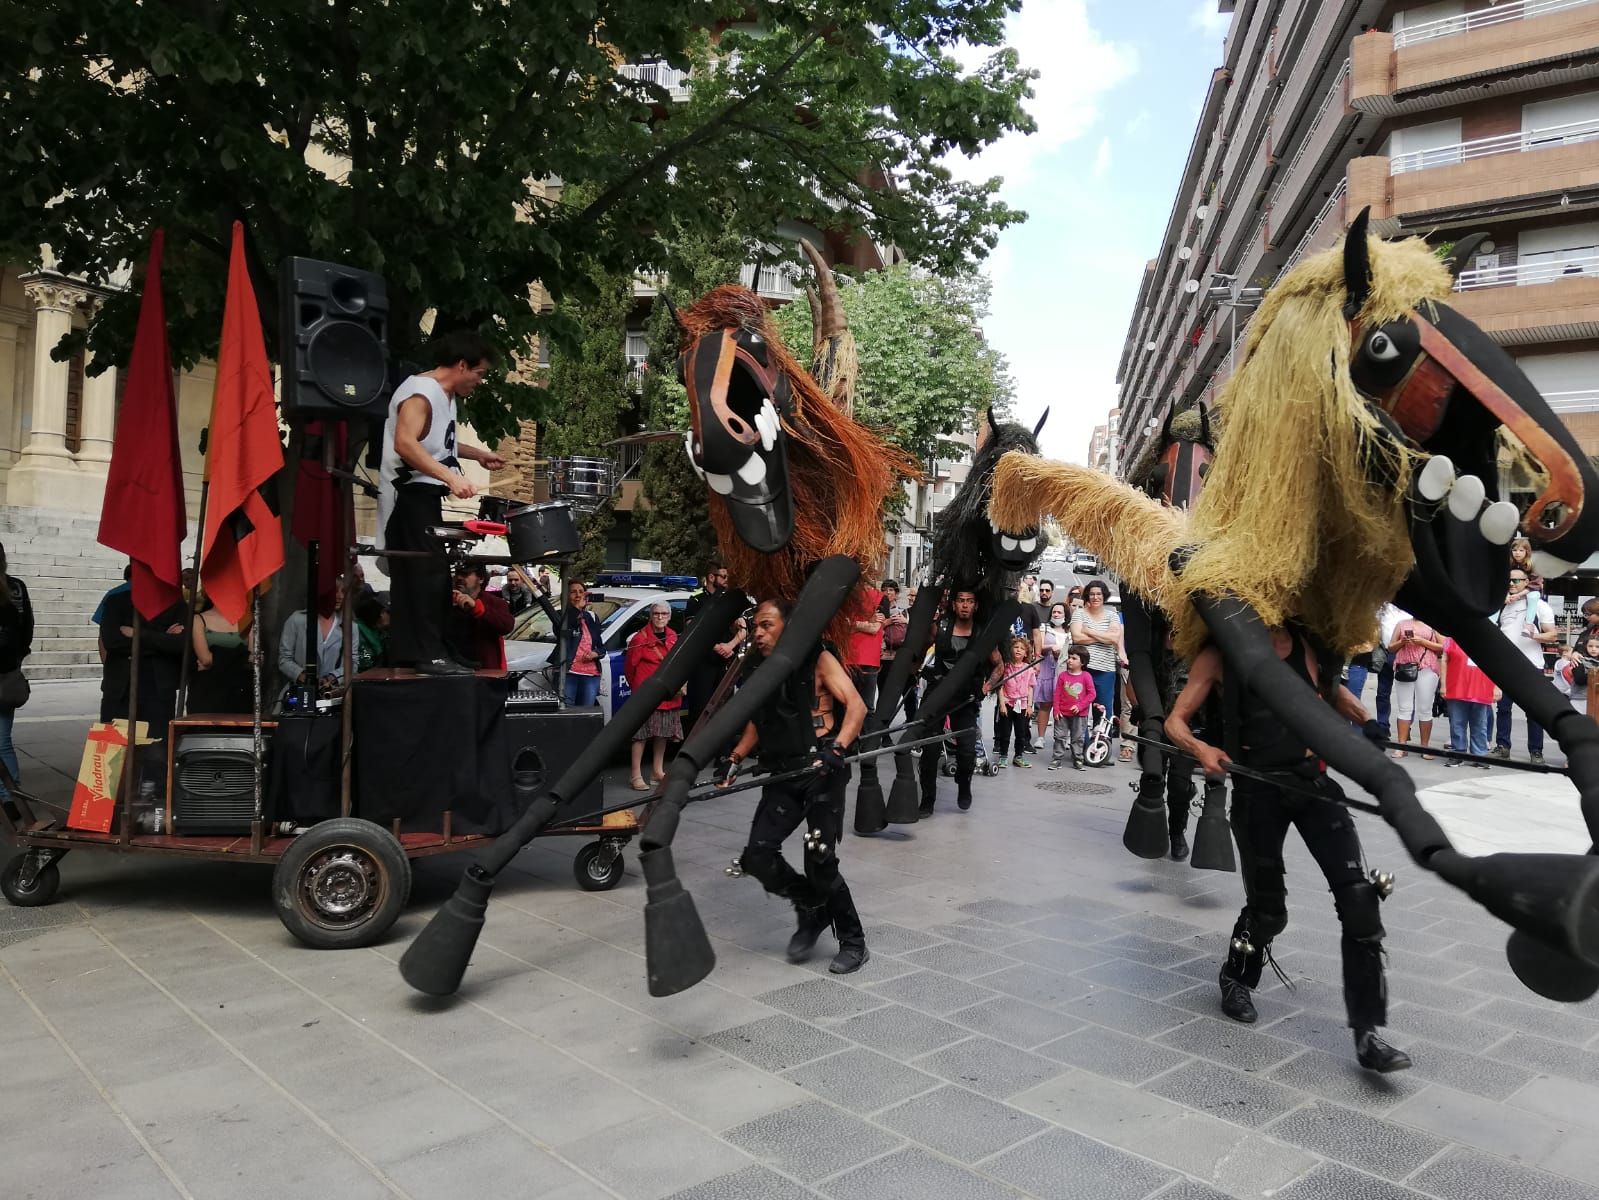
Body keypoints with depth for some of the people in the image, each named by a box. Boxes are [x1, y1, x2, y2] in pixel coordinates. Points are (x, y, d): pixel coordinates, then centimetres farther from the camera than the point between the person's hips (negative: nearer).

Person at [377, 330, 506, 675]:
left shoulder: (445, 395, 17)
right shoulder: (420, 393, -15)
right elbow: (405, 444, -30)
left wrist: (477, 454, 24)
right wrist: (451, 477, -37)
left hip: (424, 495, 11)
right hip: (410, 495, -11)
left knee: (415, 574, 12)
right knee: (429, 572, -12)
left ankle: (409, 652, 18)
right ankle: (429, 655, -11)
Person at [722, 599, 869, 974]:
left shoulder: (817, 660, -3)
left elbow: (856, 706, -12)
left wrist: (836, 748, -26)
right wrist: (734, 759, 13)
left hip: (822, 773, -6)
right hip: (781, 776, 6)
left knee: (820, 862, -8)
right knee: (757, 856, -6)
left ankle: (854, 943, 14)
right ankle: (811, 908, 20)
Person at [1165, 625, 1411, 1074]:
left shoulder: (1306, 645, 5)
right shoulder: (1221, 656, -1)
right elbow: (1175, 721, 1)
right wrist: (1200, 748, -20)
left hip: (1312, 780, 2)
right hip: (1257, 789, -2)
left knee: (1358, 897, -10)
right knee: (1268, 908, 9)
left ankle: (1367, 1032, 0)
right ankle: (1235, 978, 41)